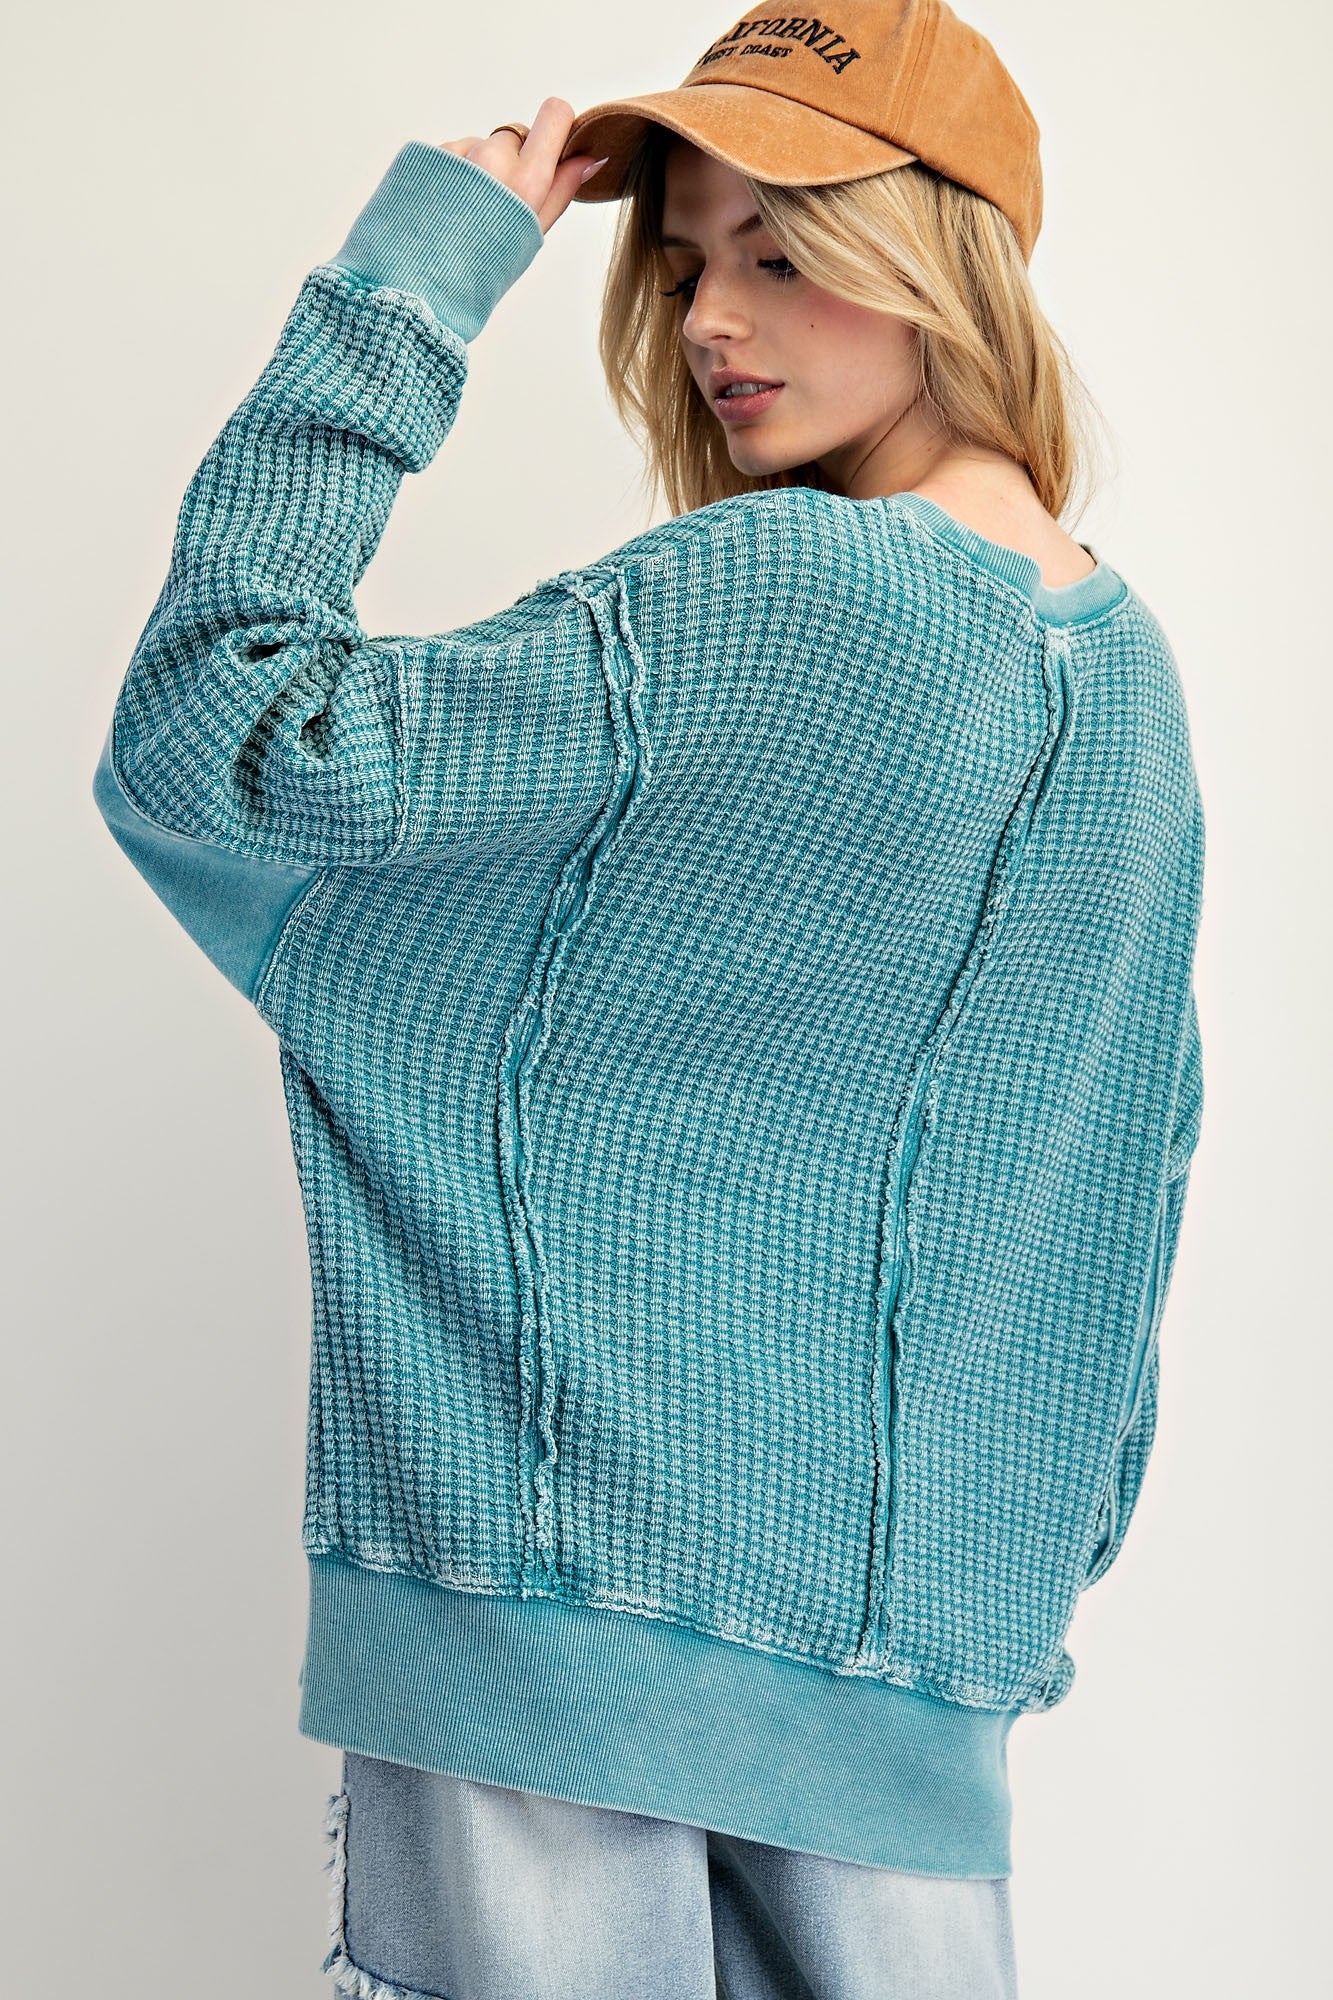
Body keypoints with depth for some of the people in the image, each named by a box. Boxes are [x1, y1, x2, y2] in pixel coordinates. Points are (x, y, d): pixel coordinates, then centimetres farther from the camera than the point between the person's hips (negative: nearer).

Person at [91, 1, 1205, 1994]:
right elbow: (1141, 1165, 15)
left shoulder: (767, 595, -17)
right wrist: (1061, 1521, 25)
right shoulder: (1127, 666, 8)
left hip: (571, 1566, -7)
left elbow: (213, 744, -19)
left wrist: (402, 281, -13)